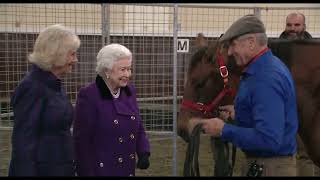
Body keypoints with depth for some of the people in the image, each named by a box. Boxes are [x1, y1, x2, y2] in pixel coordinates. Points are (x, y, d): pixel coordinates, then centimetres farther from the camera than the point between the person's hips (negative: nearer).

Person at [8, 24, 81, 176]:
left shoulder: (55, 85, 9)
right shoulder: (32, 87, -16)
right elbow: (23, 142, -18)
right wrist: (26, 172, -20)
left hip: (62, 168, 8)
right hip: (42, 169, -8)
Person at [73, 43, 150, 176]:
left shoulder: (129, 91, 3)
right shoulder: (88, 96, -15)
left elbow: (139, 127, 11)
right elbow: (82, 140, -14)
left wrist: (143, 153, -4)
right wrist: (86, 172, -15)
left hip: (127, 170, 6)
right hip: (100, 170, -6)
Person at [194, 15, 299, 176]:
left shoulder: (266, 79, -27)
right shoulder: (270, 66, 6)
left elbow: (268, 140, -34)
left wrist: (223, 130, -25)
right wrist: (239, 112, 11)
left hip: (269, 168, -10)